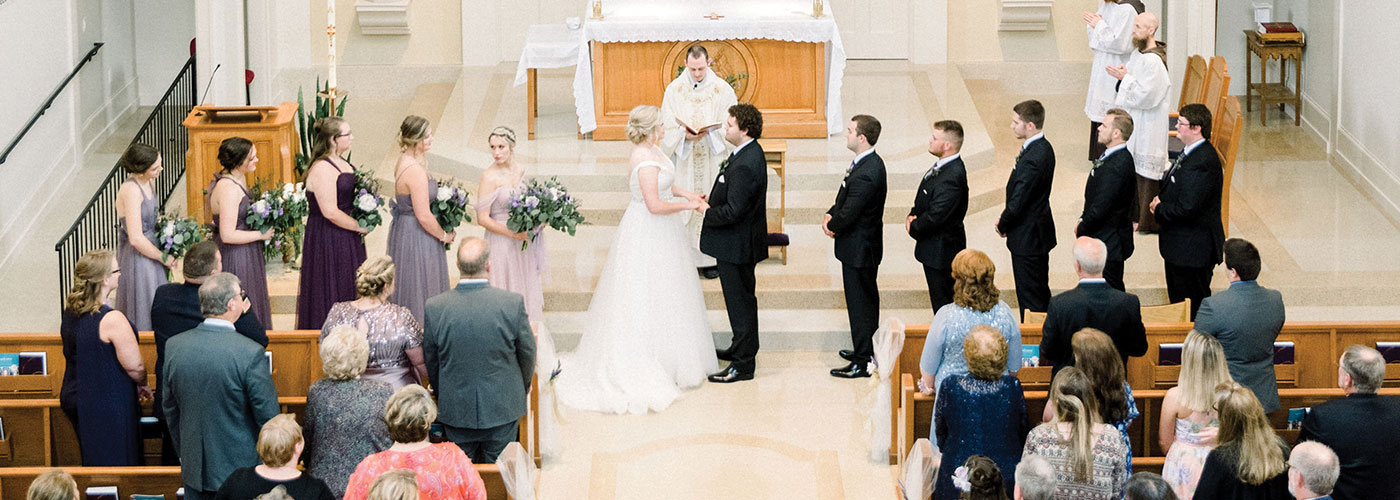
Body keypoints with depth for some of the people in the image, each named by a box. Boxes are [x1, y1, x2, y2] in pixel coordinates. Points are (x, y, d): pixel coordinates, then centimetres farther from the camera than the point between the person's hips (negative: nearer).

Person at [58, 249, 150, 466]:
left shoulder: (70, 313, 0)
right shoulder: (112, 320, -25)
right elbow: (134, 366, -21)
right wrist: (142, 385, 0)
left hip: (73, 398, 8)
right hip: (107, 405, -8)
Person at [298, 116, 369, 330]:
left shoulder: (342, 163, 10)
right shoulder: (322, 169, -21)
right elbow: (330, 212, -25)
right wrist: (360, 227, -14)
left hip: (347, 240, 10)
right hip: (328, 240, -10)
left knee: (349, 289, 14)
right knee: (331, 294, -2)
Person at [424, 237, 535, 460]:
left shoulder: (434, 308, -14)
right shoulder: (512, 303, -17)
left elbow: (430, 362, 0)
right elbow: (527, 354, -3)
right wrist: (522, 389, 16)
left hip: (455, 408, 1)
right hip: (502, 407, -1)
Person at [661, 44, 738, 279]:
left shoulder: (722, 89, -2)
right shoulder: (674, 90, 2)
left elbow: (731, 128, 0)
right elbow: (667, 128, 2)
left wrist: (711, 131, -18)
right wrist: (684, 135, -17)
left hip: (713, 159, -1)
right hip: (684, 160, 1)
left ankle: (711, 258, 9)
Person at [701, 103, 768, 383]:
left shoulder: (745, 165, -28)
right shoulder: (751, 152, 5)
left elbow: (733, 211, -29)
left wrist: (708, 212, -13)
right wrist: (714, 198, 4)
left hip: (736, 245, -10)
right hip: (739, 242, 10)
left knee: (740, 302, -1)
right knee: (741, 299, 23)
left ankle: (743, 364, 7)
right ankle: (742, 348, 38)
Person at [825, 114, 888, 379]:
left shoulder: (865, 174, -29)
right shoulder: (871, 162, 4)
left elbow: (848, 214, -26)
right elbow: (845, 200, 13)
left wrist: (832, 225, -6)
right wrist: (831, 215, -2)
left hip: (858, 248, -10)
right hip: (867, 244, 10)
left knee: (860, 303, 0)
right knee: (868, 299, 21)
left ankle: (863, 362, 8)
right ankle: (869, 351, 35)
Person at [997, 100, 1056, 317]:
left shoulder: (1032, 159, -28)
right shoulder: (1044, 147, 4)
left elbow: (1018, 202, -24)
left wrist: (1002, 225, -7)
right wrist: (1005, 219, 6)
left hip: (1027, 238, -10)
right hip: (1040, 233, 10)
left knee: (1029, 299, 1)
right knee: (1041, 293, 21)